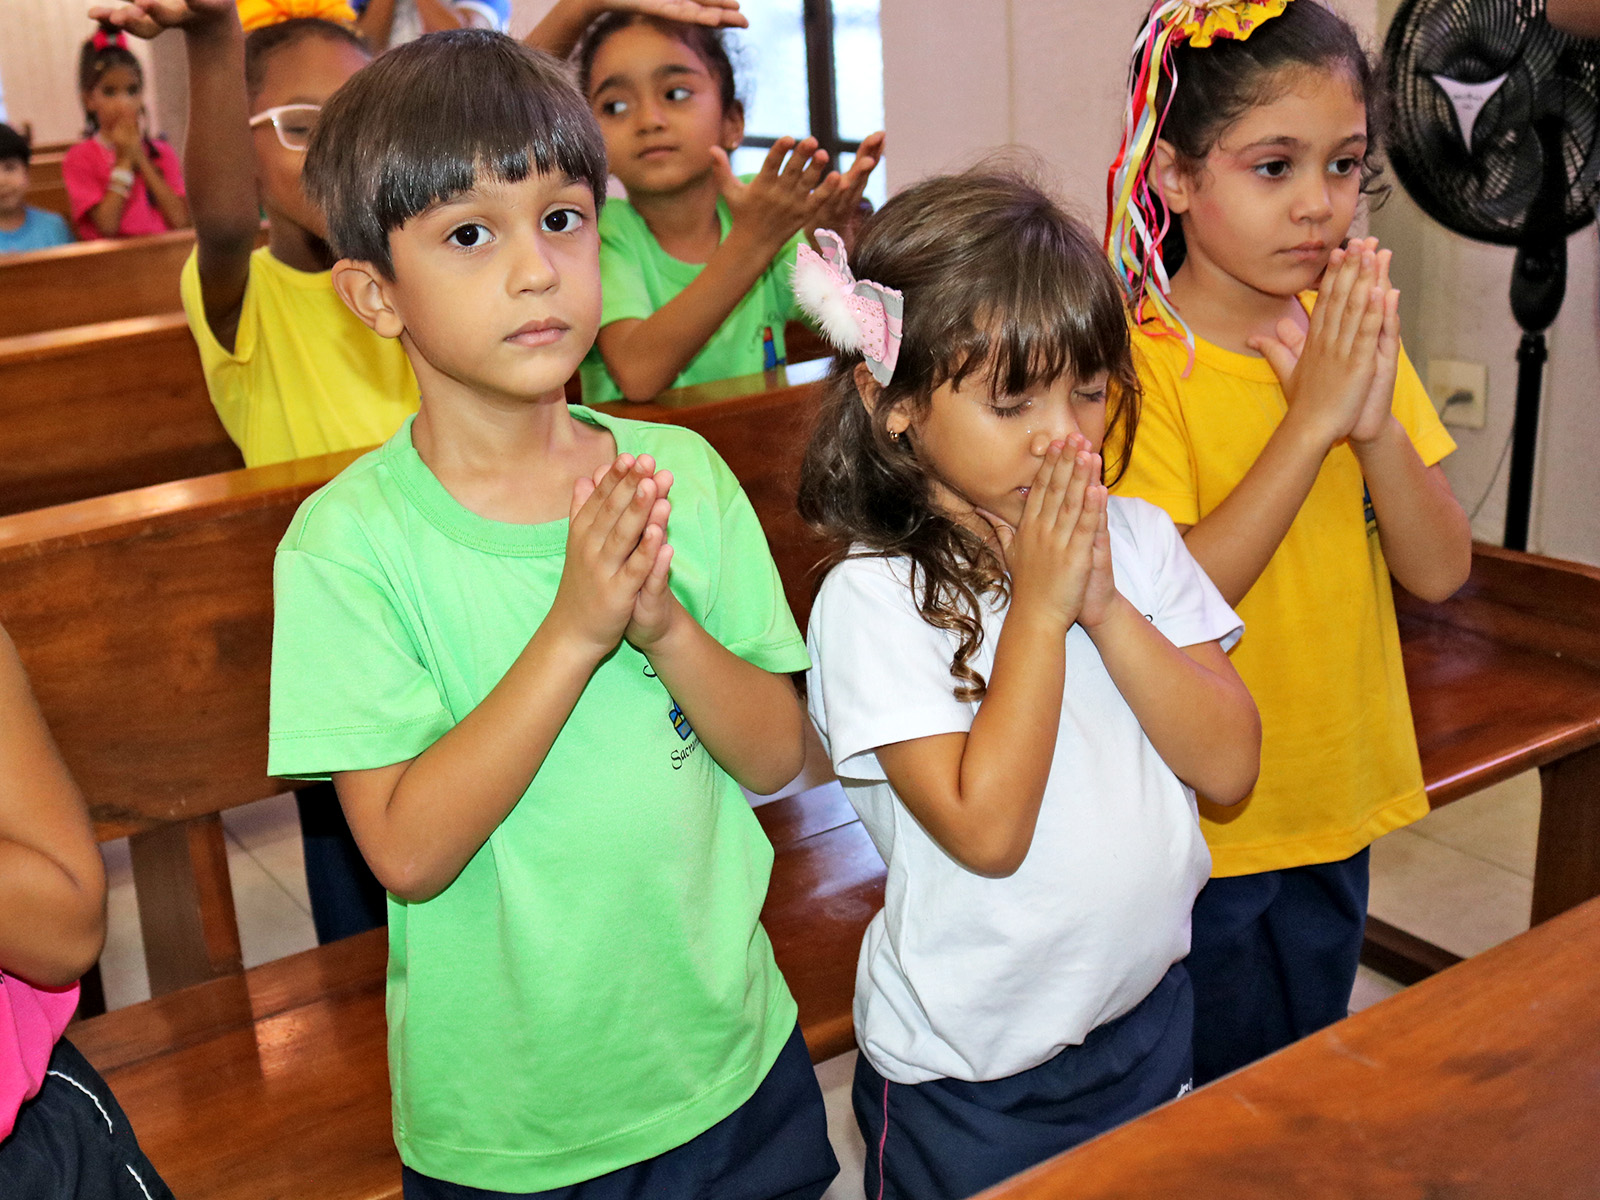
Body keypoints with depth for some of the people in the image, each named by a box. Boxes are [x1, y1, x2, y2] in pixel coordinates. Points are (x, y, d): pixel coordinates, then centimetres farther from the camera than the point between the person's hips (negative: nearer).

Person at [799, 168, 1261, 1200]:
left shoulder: (1137, 539, -4)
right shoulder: (874, 600, -20)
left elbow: (1230, 765, -9)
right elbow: (987, 828, -26)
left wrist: (1105, 607, -21)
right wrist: (1040, 609, -25)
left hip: (1149, 1016, 5)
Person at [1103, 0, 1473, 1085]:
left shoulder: (1354, 331, 0)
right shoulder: (1136, 359, -18)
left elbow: (1440, 571, -3)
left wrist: (1376, 421, -20)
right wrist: (1312, 420, -27)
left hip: (1335, 799, 6)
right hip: (1201, 824, -5)